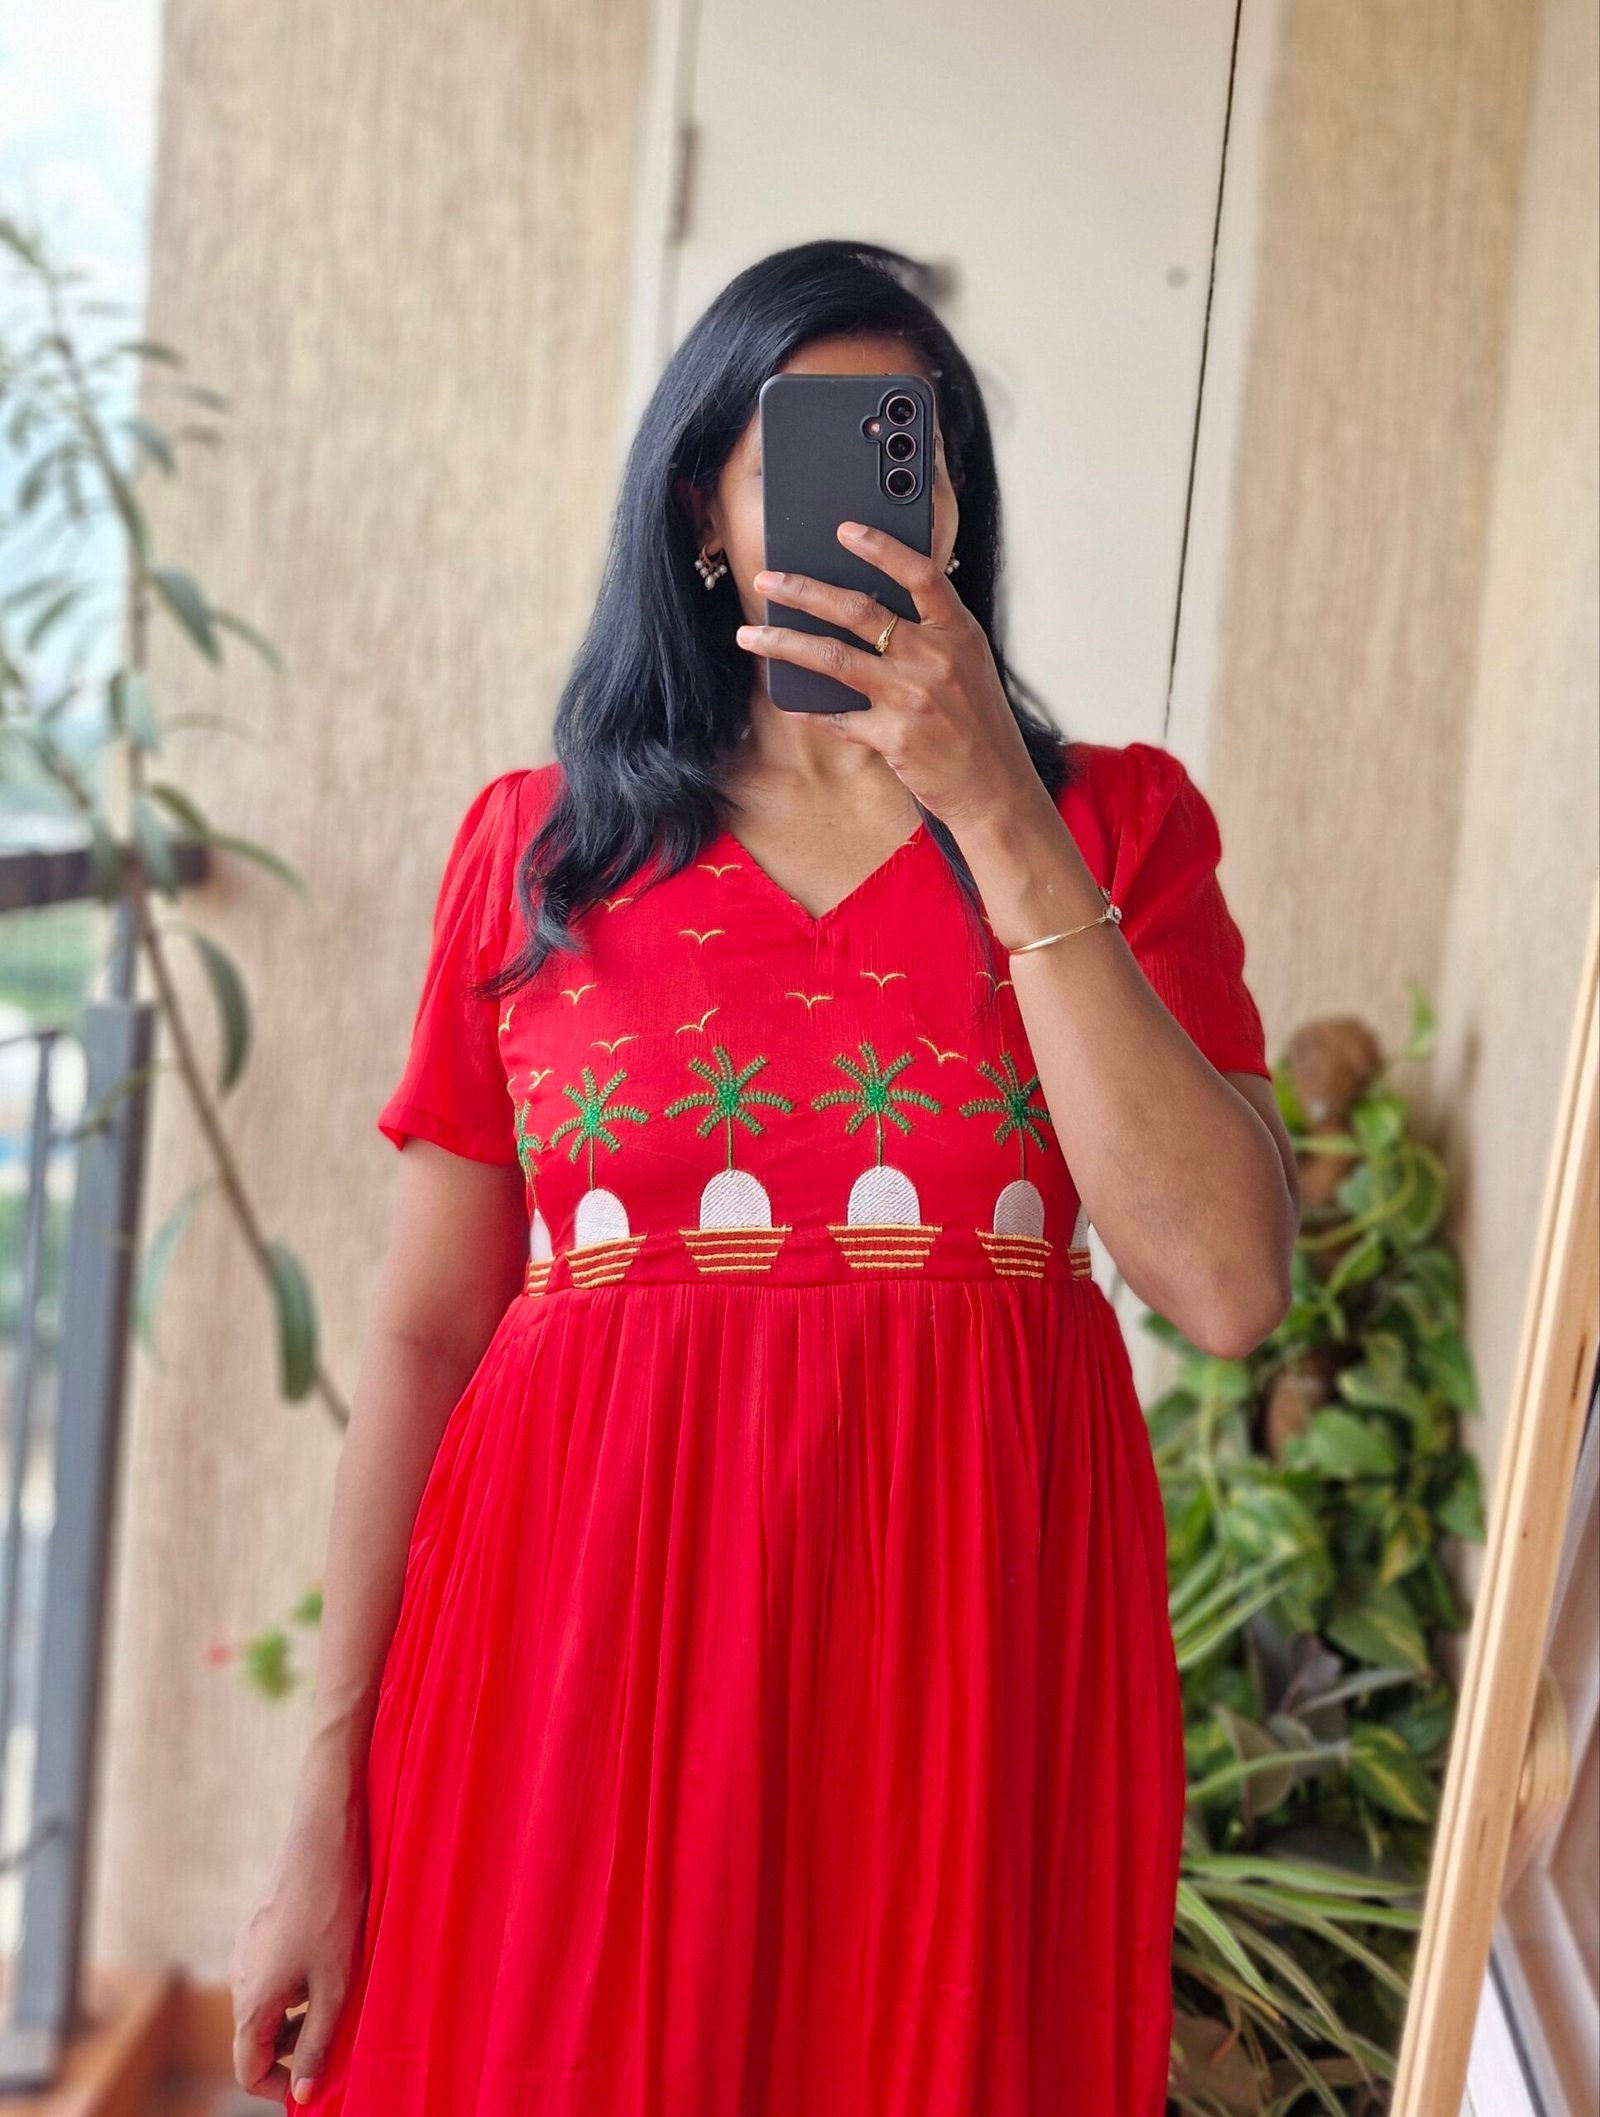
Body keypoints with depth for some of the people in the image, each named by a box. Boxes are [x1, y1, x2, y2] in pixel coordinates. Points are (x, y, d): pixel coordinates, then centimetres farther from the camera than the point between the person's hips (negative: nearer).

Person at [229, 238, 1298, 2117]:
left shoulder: (1113, 824, 4)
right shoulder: (539, 845, 5)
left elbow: (1226, 1289, -10)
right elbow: (424, 1331, 4)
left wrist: (998, 819, -13)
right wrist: (326, 1815, 1)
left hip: (971, 1666, 0)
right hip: (580, 1654, 0)